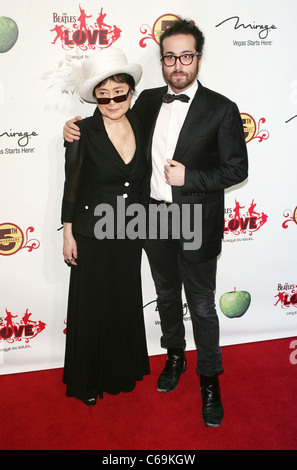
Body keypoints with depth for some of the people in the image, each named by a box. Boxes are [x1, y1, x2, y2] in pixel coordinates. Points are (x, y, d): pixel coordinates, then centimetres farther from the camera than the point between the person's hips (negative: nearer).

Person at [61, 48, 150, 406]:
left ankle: (124, 369, 41)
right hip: (91, 235, -4)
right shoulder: (83, 133, -14)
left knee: (126, 302, 18)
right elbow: (71, 185, -8)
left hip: (130, 234, 4)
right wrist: (68, 234, -6)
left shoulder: (140, 127, -2)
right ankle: (88, 379, 33)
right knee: (91, 306, 10)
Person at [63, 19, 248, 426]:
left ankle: (210, 379, 27)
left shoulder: (221, 109, -9)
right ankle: (175, 356, 44)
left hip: (196, 224, -4)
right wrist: (80, 131, 0)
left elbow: (237, 168, -8)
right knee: (167, 296, 21)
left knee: (202, 305, 7)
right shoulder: (147, 101, 4)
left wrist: (188, 177, -19)